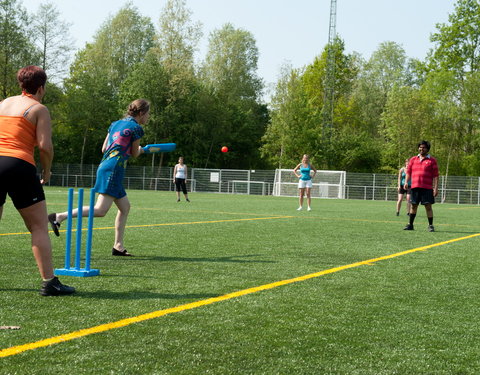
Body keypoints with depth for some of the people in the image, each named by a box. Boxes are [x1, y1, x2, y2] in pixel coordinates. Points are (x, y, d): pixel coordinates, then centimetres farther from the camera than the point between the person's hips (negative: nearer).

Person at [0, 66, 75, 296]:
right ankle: (48, 282, -4)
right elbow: (45, 146, -8)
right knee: (39, 227, 1)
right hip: (19, 166, -5)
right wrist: (47, 171, 7)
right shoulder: (39, 109, 3)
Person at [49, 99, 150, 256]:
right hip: (113, 170, -10)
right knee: (100, 210, -13)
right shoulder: (136, 128, -5)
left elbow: (104, 148, 18)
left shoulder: (115, 124, 19)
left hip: (105, 166, 10)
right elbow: (135, 154, 4)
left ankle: (118, 246, 16)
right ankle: (59, 216, -19)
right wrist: (141, 149, 27)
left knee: (125, 207, 16)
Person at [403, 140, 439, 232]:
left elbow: (435, 175, 1)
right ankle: (410, 224, 17)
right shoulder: (413, 159, 14)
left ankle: (430, 225, 5)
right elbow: (408, 172, 15)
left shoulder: (432, 160, 4)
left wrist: (436, 188, -6)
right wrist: (406, 182, -1)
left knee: (428, 206, -4)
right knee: (413, 205, 9)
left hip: (427, 188, -3)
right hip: (415, 187, 3)